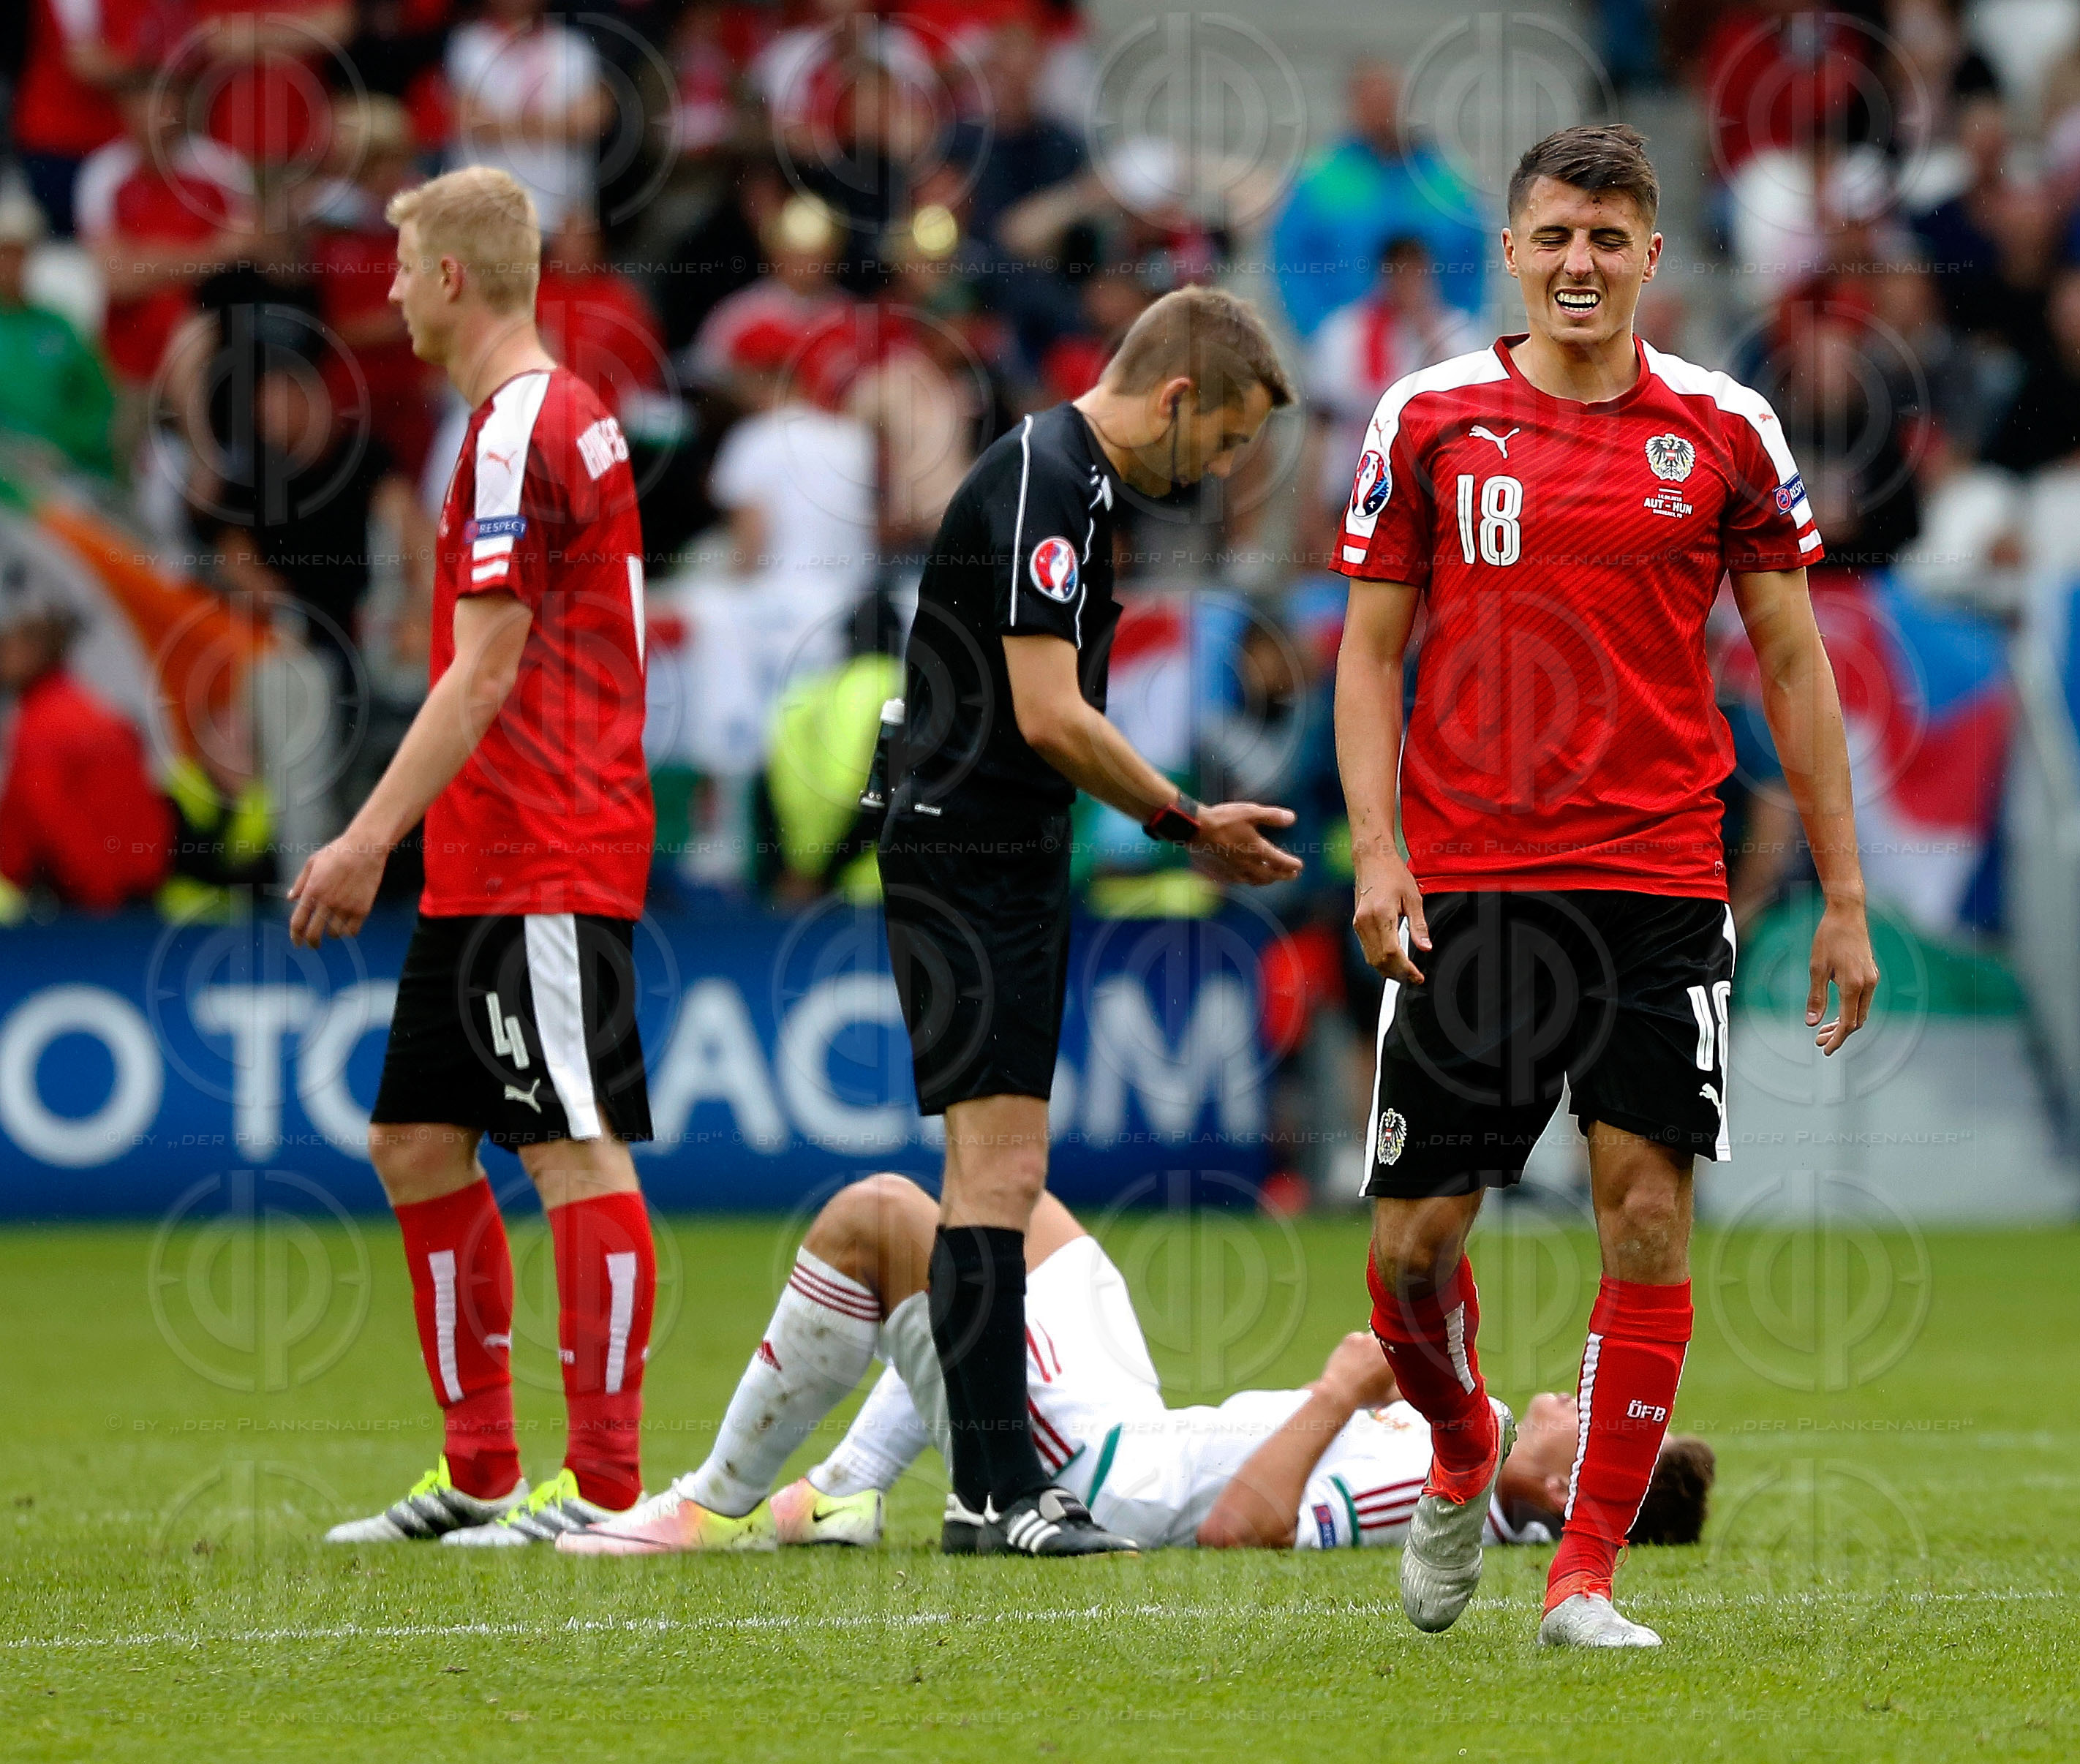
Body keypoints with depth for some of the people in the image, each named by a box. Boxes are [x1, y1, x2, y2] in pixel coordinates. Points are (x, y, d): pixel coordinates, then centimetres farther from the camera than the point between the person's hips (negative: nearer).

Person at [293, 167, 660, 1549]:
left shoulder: (522, 428, -13)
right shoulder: (561, 415, 17)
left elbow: (484, 674, -18)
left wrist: (369, 842, -18)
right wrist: (385, 842, 24)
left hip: (548, 865, -10)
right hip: (486, 866, 10)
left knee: (577, 1149, -9)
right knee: (418, 1141, 12)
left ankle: (606, 1484, -10)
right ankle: (482, 1473, 16)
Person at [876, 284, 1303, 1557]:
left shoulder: (1084, 486, 15)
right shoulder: (1040, 484, -17)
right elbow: (1049, 716, -21)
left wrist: (1183, 827, 14)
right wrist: (1186, 820, -10)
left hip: (1017, 864, 11)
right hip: (967, 862, -11)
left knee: (1000, 1174, 10)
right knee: (1000, 1171, -11)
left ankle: (990, 1478, 13)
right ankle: (999, 1489, -12)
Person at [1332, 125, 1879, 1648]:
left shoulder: (1723, 429, 4)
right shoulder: (1430, 421, 4)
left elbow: (1793, 663, 8)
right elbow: (1372, 650, 8)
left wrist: (1843, 898, 5)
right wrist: (1377, 851, -5)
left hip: (1657, 880, 0)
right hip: (1467, 882, 0)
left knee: (1649, 1209, -7)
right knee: (1414, 1243, -1)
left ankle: (1587, 1577, 2)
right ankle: (1464, 1452, 31)